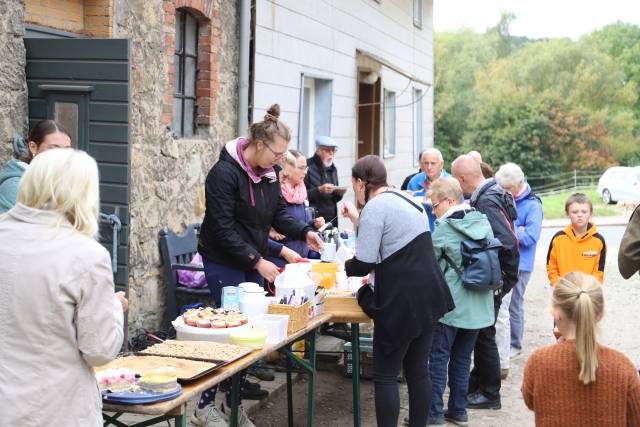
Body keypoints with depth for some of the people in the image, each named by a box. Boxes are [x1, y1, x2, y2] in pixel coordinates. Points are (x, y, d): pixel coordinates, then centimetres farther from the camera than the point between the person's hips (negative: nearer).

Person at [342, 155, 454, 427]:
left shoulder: (374, 208, -13)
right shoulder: (406, 199, 14)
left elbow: (364, 263, -16)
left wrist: (345, 266, 4)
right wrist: (358, 220, 25)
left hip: (401, 302, -9)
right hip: (429, 295, 9)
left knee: (385, 377, 1)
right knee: (418, 371, 15)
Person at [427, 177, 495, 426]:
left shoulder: (444, 227, -13)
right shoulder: (483, 222, 5)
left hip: (451, 304, -6)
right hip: (479, 304, 6)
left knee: (439, 356, 2)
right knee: (462, 358, 14)